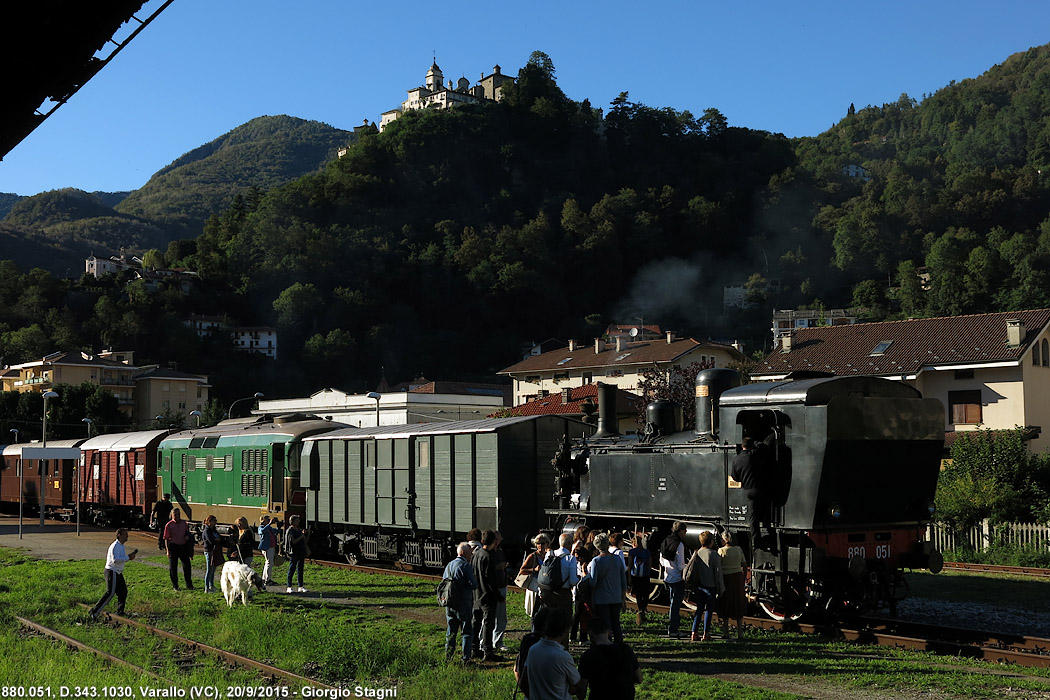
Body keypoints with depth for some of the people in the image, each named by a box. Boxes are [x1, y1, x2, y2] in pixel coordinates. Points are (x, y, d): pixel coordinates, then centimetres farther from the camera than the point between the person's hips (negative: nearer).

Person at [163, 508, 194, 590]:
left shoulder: (184, 523, 10)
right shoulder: (169, 525, -3)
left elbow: (187, 533, 25)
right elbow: (166, 538, -4)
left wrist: (187, 536, 1)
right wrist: (167, 550, -11)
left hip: (183, 546, 3)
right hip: (173, 546, -3)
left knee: (187, 565, 5)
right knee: (173, 567, 3)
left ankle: (189, 585, 16)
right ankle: (175, 586, 14)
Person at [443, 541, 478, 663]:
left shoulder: (448, 565, 11)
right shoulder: (466, 566, -14)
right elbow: (473, 585, -18)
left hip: (450, 605, 7)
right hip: (463, 605, -7)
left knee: (450, 632, 14)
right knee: (467, 632, 1)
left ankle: (448, 657, 16)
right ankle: (466, 658, -1)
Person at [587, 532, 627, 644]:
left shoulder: (596, 561, -12)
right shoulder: (618, 559, 2)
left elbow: (593, 583, -15)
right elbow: (624, 581, 7)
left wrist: (588, 570, 1)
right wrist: (623, 598, 16)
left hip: (601, 600, -4)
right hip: (617, 599, 4)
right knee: (616, 626, 14)